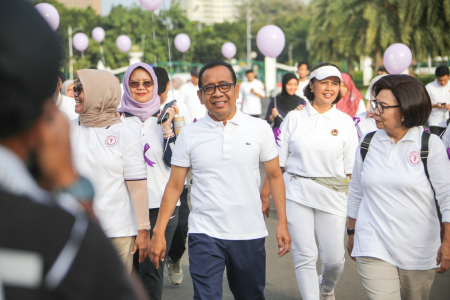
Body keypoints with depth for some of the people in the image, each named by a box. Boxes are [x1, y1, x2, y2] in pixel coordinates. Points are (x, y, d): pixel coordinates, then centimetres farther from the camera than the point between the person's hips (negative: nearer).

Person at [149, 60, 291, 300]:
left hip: (250, 235, 1)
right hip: (205, 235, -1)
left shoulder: (260, 129, 1)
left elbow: (274, 176, 7)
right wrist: (158, 232, -1)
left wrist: (282, 223, 1)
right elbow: (174, 186, 4)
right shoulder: (188, 135, 1)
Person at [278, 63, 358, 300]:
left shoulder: (345, 122, 6)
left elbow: (351, 169, 6)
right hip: (296, 194, 0)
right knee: (305, 256, -5)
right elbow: (278, 162, 8)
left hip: (332, 196, 1)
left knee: (334, 258, 3)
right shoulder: (294, 118, 5)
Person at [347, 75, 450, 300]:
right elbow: (355, 193, 14)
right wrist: (352, 232, 18)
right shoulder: (368, 144, 4)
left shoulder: (430, 144, -5)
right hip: (373, 248, 1)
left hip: (419, 251, -1)